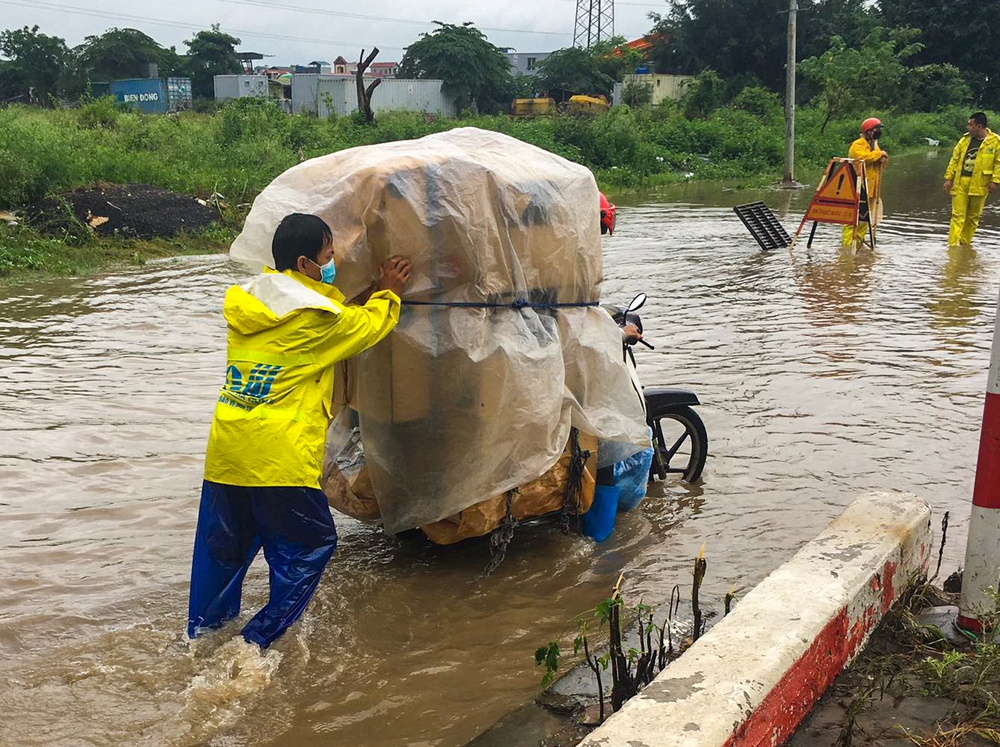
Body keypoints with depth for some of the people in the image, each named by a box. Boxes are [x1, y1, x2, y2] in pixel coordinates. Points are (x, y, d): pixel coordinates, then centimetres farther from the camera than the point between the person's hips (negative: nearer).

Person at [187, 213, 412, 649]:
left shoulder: (246, 301, 10)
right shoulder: (317, 317, -10)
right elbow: (369, 325, 9)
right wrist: (388, 293, 27)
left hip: (225, 450, 7)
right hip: (279, 457, -7)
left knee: (224, 546, 21)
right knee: (309, 546, 10)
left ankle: (200, 633, 35)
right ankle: (258, 642, 10)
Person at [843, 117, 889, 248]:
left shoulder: (874, 145, 20)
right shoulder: (858, 145, -10)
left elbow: (881, 163, 21)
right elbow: (863, 157, -29)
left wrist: (883, 159, -3)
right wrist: (879, 153, -17)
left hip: (870, 190, 9)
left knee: (865, 218, 12)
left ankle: (858, 242, 20)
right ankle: (848, 244, -10)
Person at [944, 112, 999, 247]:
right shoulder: (965, 140, 6)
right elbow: (955, 159, 10)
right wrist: (948, 178, 6)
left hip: (979, 185, -2)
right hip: (960, 183, 2)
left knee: (973, 217, 8)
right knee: (958, 215, -4)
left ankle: (965, 243, 21)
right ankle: (952, 245, -6)